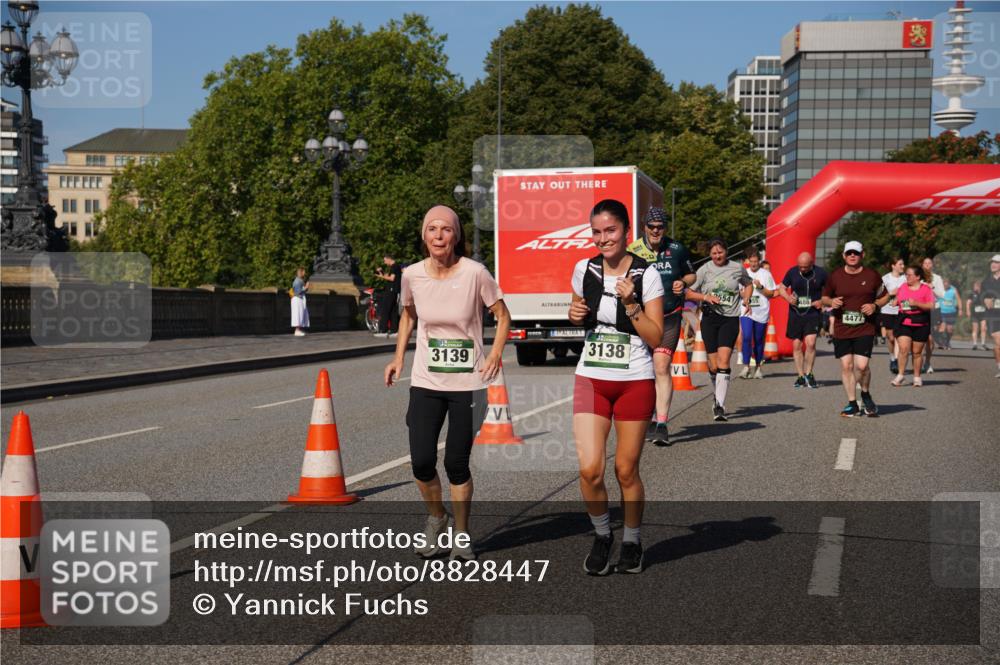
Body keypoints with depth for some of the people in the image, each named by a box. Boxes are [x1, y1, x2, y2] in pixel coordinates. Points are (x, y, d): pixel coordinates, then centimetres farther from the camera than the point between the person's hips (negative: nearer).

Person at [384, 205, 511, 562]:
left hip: (467, 384, -2)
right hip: (425, 382, 2)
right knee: (421, 461, -4)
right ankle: (435, 518, 27)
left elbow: (502, 316, -1)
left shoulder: (475, 273, -12)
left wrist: (496, 352, -15)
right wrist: (398, 358, 9)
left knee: (457, 463, 3)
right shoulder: (412, 275, -2)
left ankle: (462, 535, 24)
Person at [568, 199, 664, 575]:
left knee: (626, 470, 4)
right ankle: (601, 536, 16)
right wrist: (575, 316, -2)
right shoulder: (584, 270, 3)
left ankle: (632, 542, 27)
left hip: (635, 382, -2)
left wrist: (630, 303, -21)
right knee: (589, 469, -9)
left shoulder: (646, 275, -8)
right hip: (591, 379, 2)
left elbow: (655, 338, -9)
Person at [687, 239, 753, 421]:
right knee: (713, 366, 3)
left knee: (723, 361, -15)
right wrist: (706, 297, -11)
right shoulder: (704, 270, 3)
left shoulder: (737, 268, 5)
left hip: (730, 319, -1)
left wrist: (746, 299, 5)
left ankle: (720, 406, -15)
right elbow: (689, 293, 5)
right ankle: (719, 395, 32)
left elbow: (748, 284, 24)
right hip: (709, 317, 1)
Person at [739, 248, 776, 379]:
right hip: (746, 311, 1)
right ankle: (746, 366, -12)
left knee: (759, 340, 6)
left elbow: (771, 294, 2)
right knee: (746, 337, -15)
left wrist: (761, 287, -13)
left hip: (761, 312, -1)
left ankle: (758, 367, 19)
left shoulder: (766, 274, 3)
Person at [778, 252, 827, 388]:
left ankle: (808, 374, 2)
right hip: (796, 314, 2)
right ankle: (801, 376, 17)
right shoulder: (792, 272, 0)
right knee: (797, 345, 4)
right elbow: (781, 288, 10)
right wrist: (788, 298, -10)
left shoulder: (820, 273, -3)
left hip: (813, 313, -2)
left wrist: (822, 301, -10)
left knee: (810, 343, -16)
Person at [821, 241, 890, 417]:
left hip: (865, 329, -2)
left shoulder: (872, 276, 1)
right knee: (846, 366, 2)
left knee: (861, 365, -12)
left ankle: (866, 395, 17)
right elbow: (825, 297, 15)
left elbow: (885, 296, 13)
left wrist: (875, 305, -6)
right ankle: (852, 404, 14)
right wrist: (831, 302, -8)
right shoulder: (835, 276, 3)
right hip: (841, 329, 2)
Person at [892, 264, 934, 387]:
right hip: (903, 322, 2)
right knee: (903, 348, -13)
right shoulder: (902, 287, 11)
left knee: (917, 352, 5)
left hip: (920, 323, -2)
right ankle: (901, 375, -1)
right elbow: (896, 300, 28)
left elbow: (931, 305, -11)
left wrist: (916, 303, -21)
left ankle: (917, 377, 18)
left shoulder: (926, 289, -2)